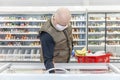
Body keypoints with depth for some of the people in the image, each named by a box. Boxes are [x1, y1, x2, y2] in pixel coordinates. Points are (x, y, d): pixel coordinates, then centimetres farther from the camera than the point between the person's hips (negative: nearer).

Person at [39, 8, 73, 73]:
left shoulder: (63, 22, -13)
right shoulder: (47, 34, -35)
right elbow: (47, 59, -34)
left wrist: (71, 49, 21)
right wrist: (52, 72, -47)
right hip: (54, 64, -7)